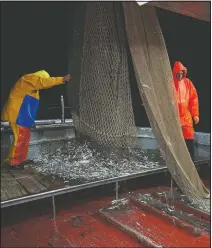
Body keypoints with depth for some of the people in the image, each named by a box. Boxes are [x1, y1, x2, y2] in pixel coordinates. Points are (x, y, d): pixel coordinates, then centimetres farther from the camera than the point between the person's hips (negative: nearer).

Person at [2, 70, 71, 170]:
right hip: (17, 115, -10)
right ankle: (11, 162, 2)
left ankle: (21, 159, 25)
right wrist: (62, 79, -26)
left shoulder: (32, 86, 18)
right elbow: (44, 82, -24)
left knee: (25, 138, 14)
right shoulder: (28, 79, -11)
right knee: (19, 139, -7)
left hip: (23, 116, 10)